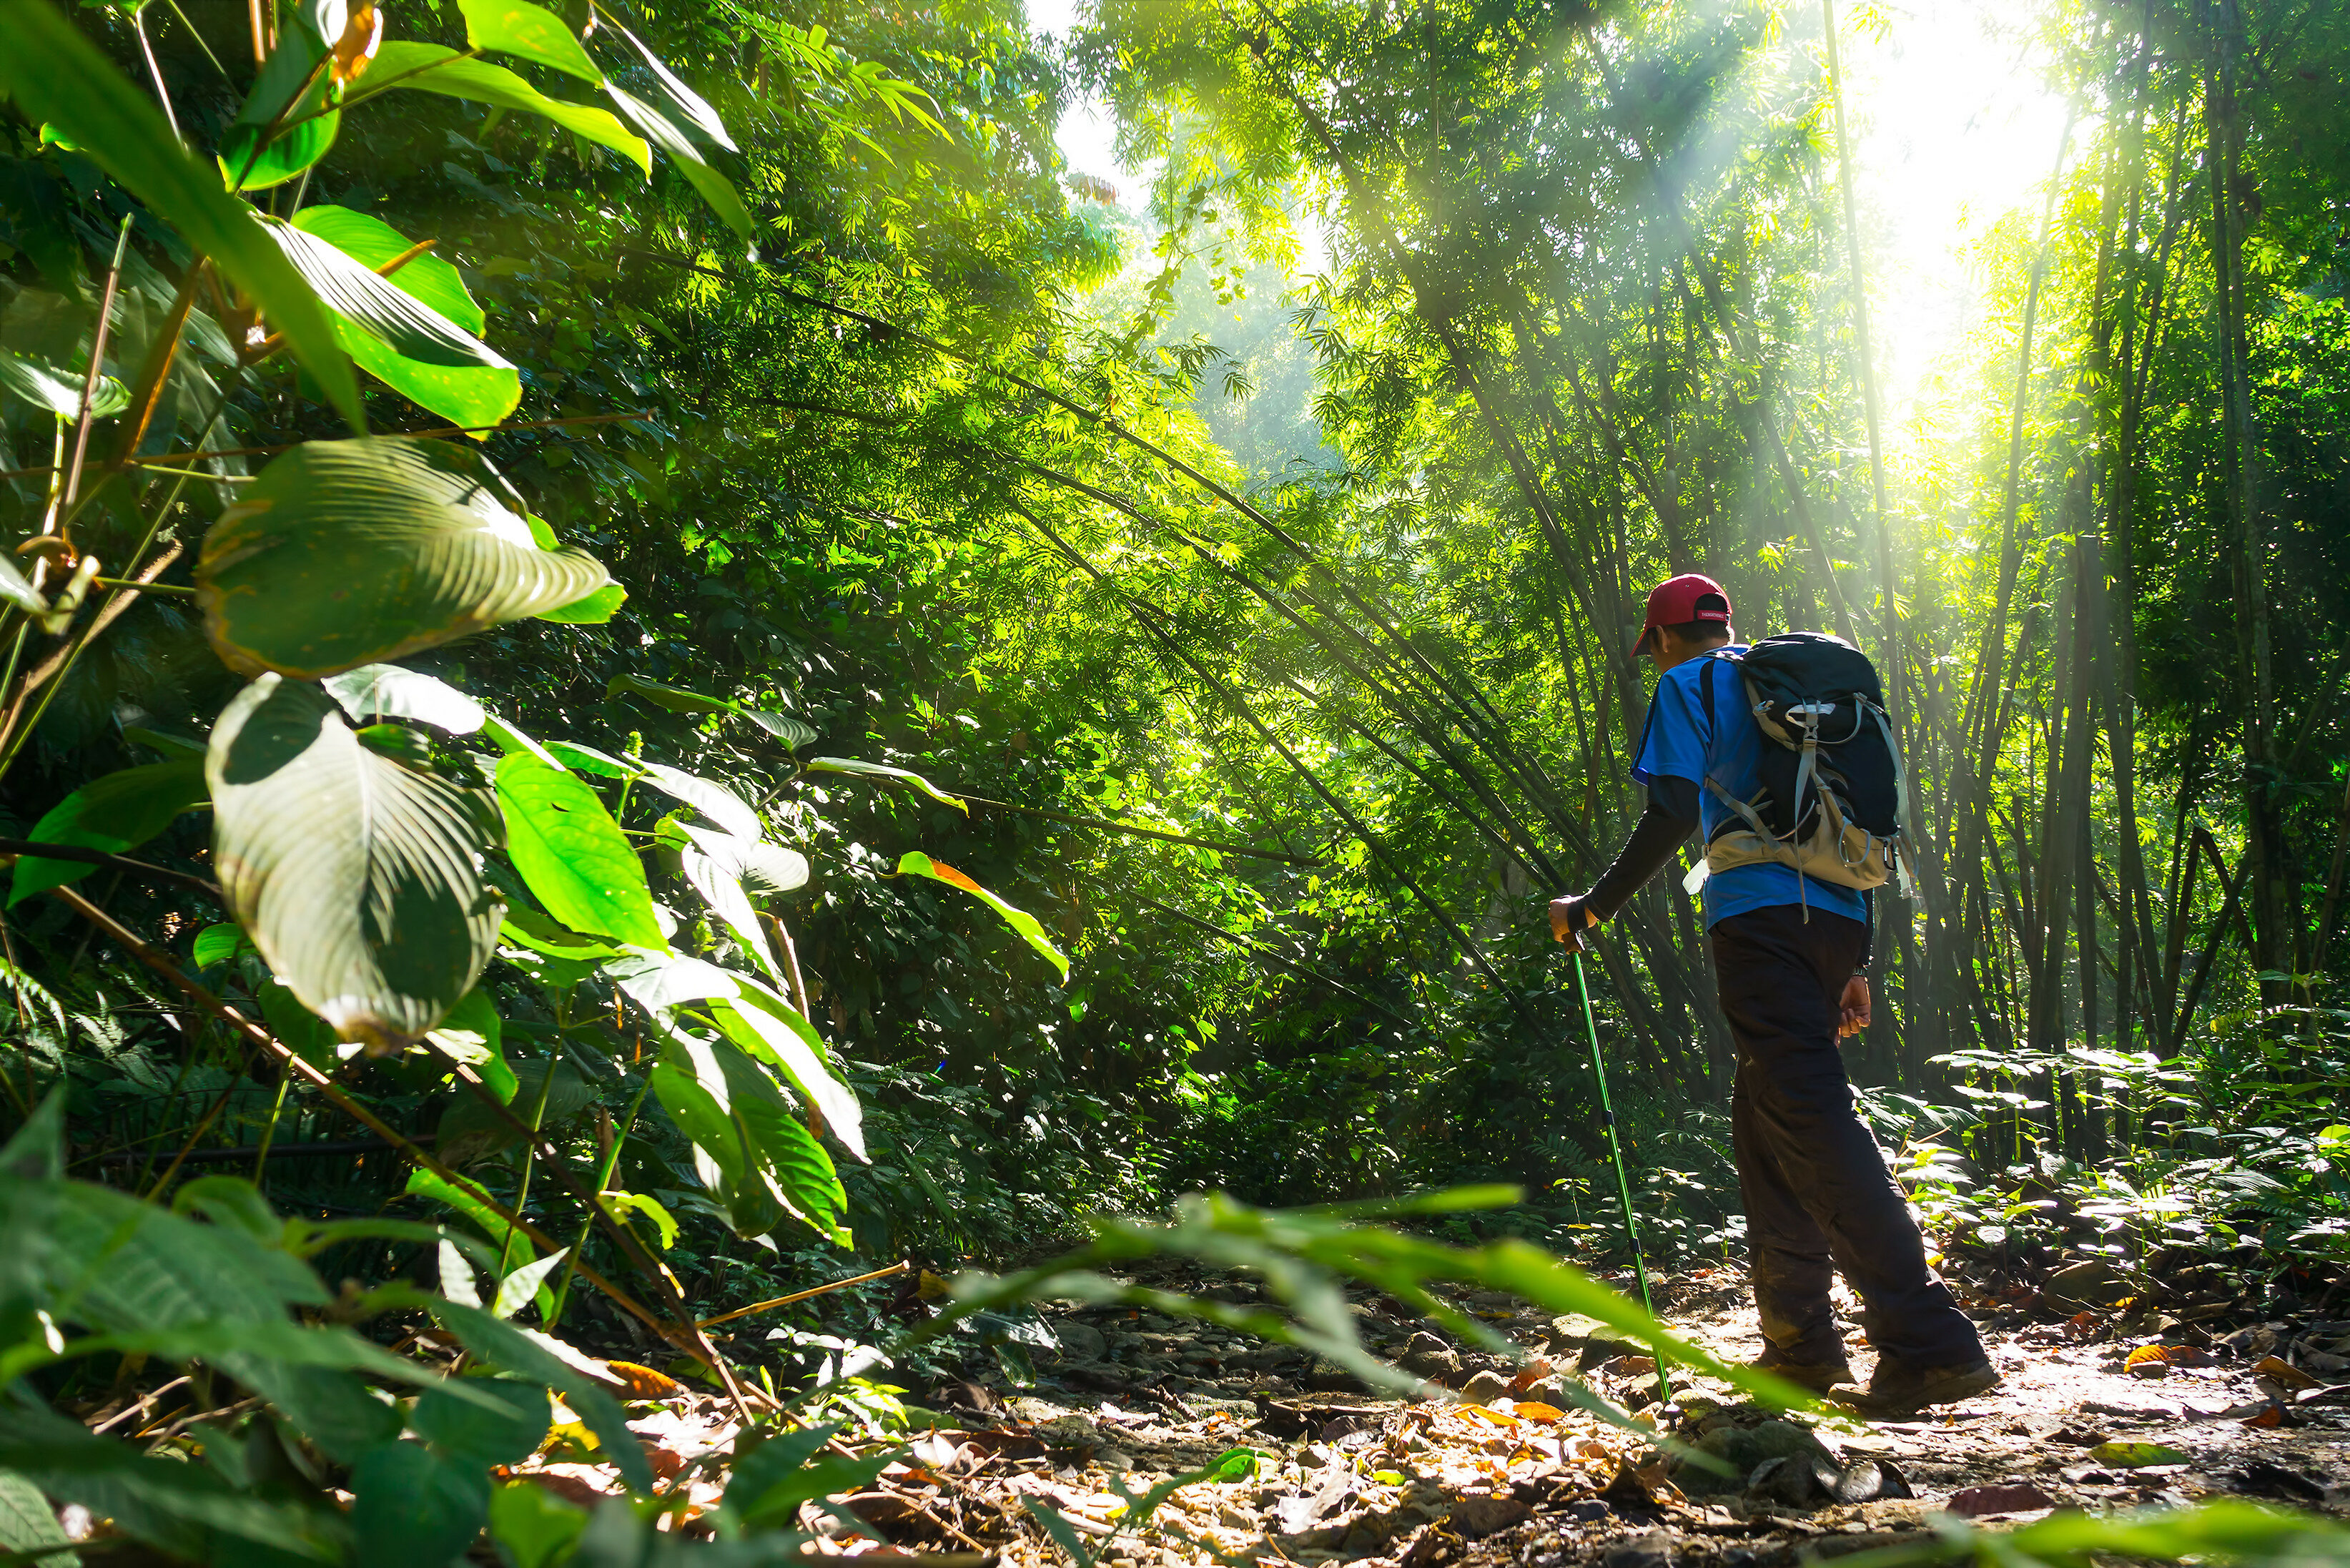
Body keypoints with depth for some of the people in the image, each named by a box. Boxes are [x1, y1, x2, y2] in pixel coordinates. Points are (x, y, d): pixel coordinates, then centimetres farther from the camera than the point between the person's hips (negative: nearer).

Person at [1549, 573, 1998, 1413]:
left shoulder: (1689, 685, 5)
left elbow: (1673, 812, -10)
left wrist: (1593, 907, -1)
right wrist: (1856, 964, 24)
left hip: (1760, 919, -8)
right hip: (1834, 919, 8)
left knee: (1812, 1121, -13)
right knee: (1763, 1121, 15)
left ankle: (1929, 1342, -20)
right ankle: (1800, 1342, 16)